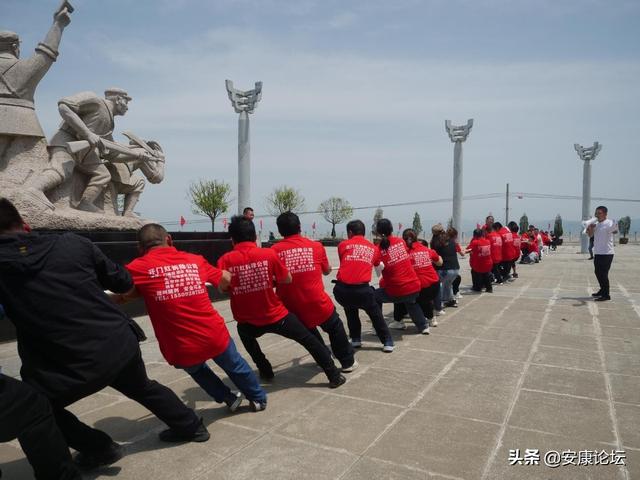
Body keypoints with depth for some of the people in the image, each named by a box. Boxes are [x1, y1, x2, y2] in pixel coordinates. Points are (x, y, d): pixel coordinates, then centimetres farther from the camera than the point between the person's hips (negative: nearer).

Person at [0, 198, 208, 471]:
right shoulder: (73, 243, -1)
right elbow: (124, 283, 9)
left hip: (72, 367, -4)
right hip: (121, 343, 4)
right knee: (144, 388, 32)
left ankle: (100, 449, 31)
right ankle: (192, 428, 46)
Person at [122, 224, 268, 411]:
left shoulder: (138, 268, -5)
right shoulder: (195, 260, 6)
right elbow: (226, 279, 19)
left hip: (181, 349, -1)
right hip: (215, 336, 2)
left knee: (196, 370, 35)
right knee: (236, 367, 31)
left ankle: (229, 398, 43)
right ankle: (259, 399, 50)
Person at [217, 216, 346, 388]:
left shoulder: (225, 260, -10)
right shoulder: (269, 254, -11)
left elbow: (222, 288, -5)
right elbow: (287, 279, -1)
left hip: (247, 322, 1)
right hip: (277, 316, -1)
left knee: (245, 333, 37)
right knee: (310, 341, 16)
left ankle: (266, 372, 37)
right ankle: (334, 376, 22)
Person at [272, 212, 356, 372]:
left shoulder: (275, 250, -3)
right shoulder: (316, 246, 1)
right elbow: (327, 271, 18)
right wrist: (328, 267, 40)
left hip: (291, 306, 1)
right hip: (317, 302, -1)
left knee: (309, 331, 30)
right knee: (335, 328, 25)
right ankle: (348, 362, 33)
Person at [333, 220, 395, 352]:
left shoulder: (343, 244, 11)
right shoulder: (373, 248, 17)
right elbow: (377, 264, 32)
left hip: (342, 289, 0)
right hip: (362, 290, 0)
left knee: (350, 309, 31)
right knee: (375, 314, 24)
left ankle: (355, 339, 31)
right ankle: (387, 342, 22)